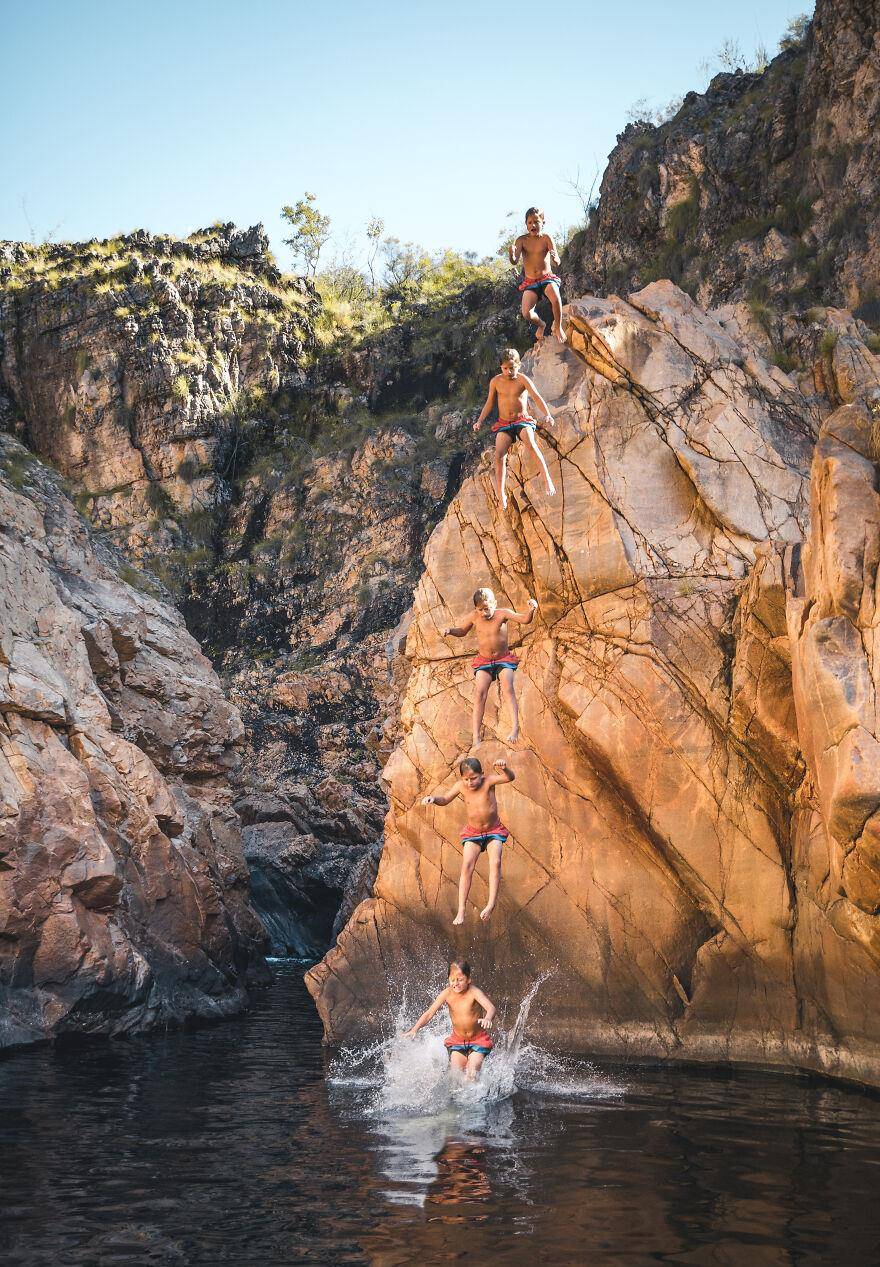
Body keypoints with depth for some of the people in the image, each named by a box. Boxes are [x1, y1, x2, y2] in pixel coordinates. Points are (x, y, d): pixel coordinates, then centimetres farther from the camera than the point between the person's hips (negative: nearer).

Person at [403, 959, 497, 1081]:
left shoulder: (474, 992, -24)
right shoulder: (447, 994, -14)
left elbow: (491, 1007, -39)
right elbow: (429, 1013, -11)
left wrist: (488, 1018, -63)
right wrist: (414, 1030, -24)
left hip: (478, 1040, -3)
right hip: (457, 1039, 3)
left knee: (472, 1073, -18)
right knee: (456, 1073, -7)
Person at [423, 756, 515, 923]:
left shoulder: (488, 781, -20)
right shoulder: (460, 786, -13)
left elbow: (510, 778, -34)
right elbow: (445, 800, 2)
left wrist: (504, 768, -56)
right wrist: (433, 798, -20)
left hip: (494, 831, -1)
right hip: (472, 832, 2)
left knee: (495, 862, -24)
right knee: (467, 865, -13)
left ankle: (491, 903, -23)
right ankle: (461, 911, -13)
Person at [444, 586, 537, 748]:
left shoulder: (502, 613, -14)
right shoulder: (474, 617, -7)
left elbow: (525, 620, -23)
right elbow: (462, 631, 10)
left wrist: (531, 611, -45)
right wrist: (451, 630, -11)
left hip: (504, 659, -2)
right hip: (483, 661, 2)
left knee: (508, 688, -26)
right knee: (479, 694, -12)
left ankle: (515, 727, -34)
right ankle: (475, 739, -14)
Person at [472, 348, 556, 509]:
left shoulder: (522, 379, -6)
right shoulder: (495, 381, 4)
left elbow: (537, 397, -16)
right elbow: (489, 403, 15)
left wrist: (547, 415, -32)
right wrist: (480, 421, 4)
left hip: (522, 420, -3)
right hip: (504, 424, 3)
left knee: (532, 444, -33)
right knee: (499, 455, -20)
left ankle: (548, 480, -33)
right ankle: (501, 494, -14)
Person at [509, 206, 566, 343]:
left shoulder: (546, 238, -6)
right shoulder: (522, 240, -3)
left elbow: (557, 263, -14)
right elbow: (515, 261, -15)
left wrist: (555, 259, -40)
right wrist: (511, 254, -39)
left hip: (547, 277, -1)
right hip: (529, 281, 1)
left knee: (556, 299, -34)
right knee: (527, 314, -20)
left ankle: (558, 327, -6)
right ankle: (540, 325, 17)